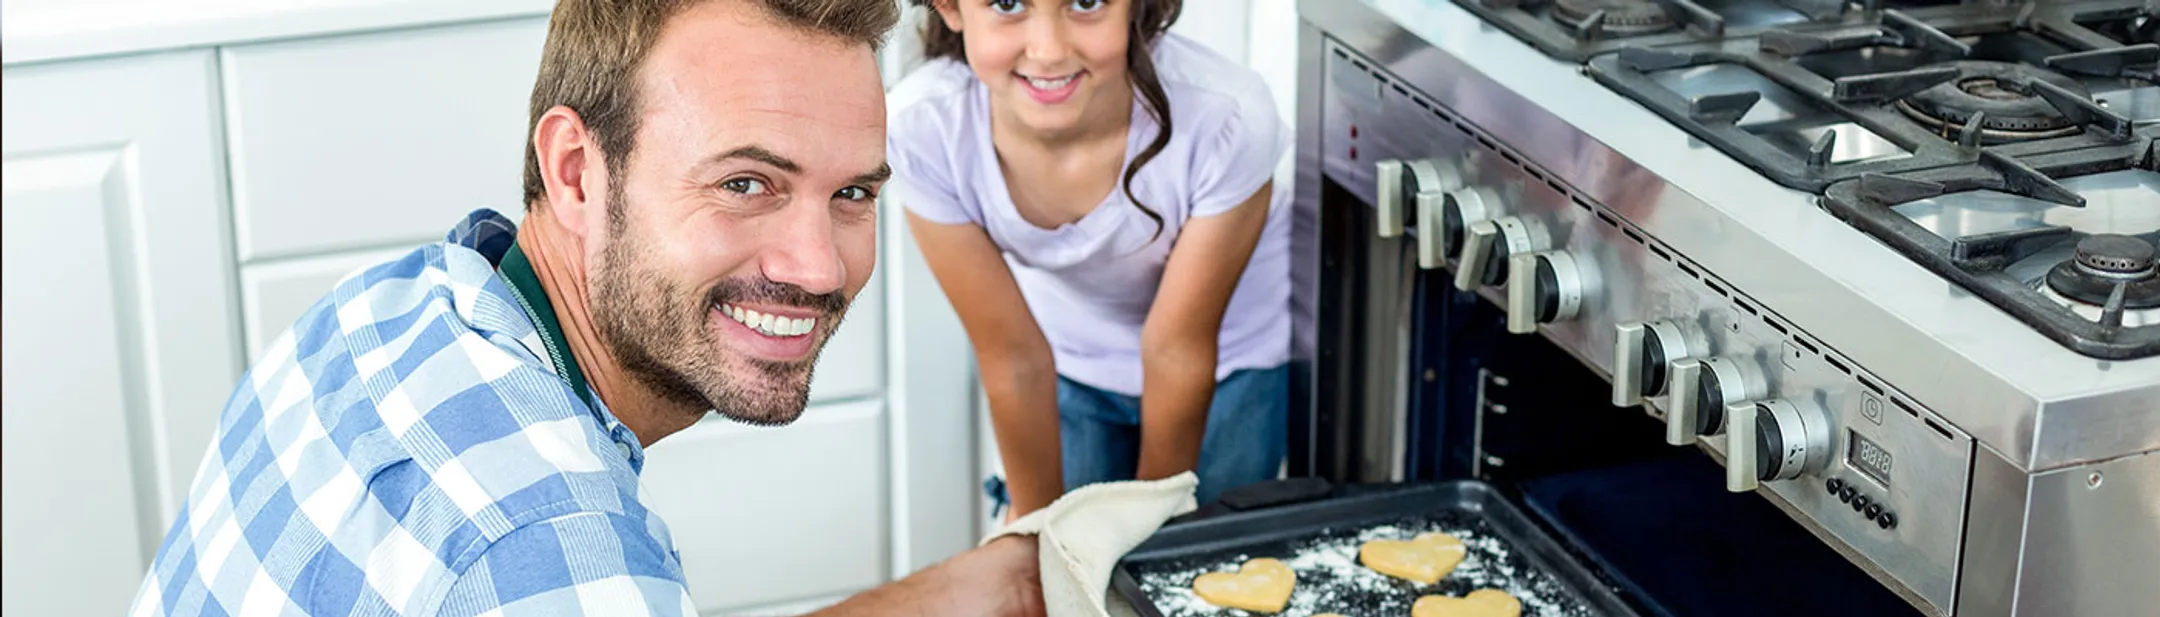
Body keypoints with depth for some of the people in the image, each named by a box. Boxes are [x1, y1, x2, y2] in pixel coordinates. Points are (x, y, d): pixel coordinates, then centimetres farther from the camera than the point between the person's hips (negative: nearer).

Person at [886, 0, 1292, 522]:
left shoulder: (1226, 117, -37)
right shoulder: (921, 128, -31)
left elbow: (1178, 349, -22)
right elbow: (1013, 358, -17)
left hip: (1235, 357, -1)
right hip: (1072, 364, 1)